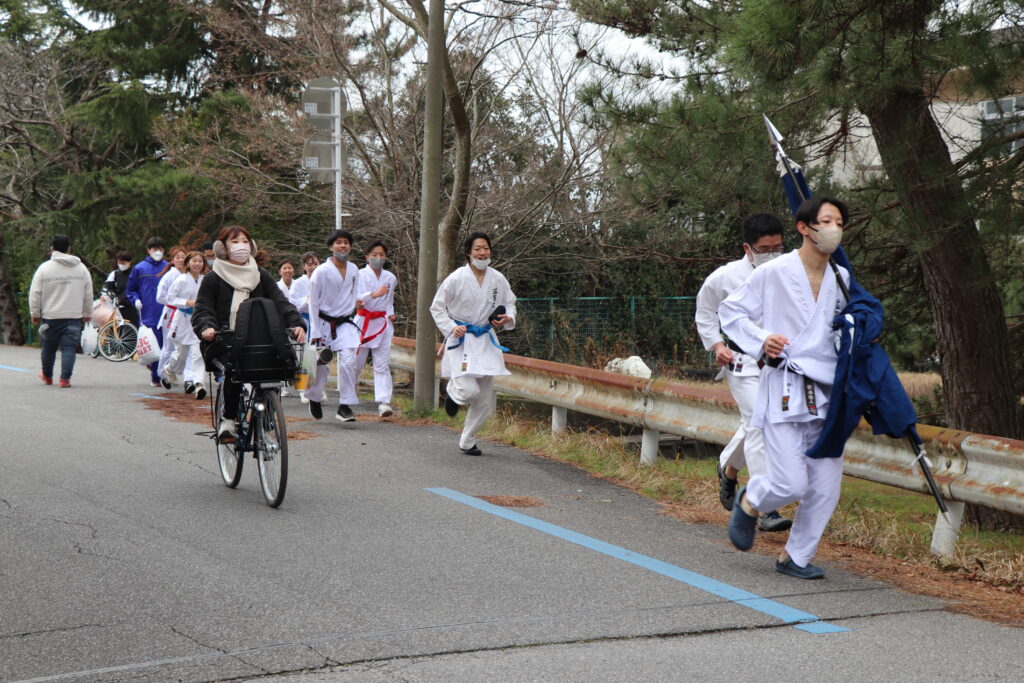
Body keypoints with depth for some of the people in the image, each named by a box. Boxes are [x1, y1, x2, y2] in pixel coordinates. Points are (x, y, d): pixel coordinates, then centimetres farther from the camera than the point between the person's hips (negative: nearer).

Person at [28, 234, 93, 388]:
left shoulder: (44, 268, -3)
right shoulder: (81, 268, 4)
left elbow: (35, 294, -2)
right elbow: (88, 295, 10)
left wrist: (35, 313, 9)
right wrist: (87, 314, 20)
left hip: (50, 317, 0)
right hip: (74, 317, 0)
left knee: (48, 347, 15)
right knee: (69, 348, 0)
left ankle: (47, 376, 31)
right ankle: (65, 379, -8)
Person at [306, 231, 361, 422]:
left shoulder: (354, 270, 4)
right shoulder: (321, 271, -11)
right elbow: (313, 303, -8)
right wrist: (315, 332, -10)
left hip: (345, 322, 3)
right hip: (324, 322, -3)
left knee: (348, 362, -14)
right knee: (320, 364, 5)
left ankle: (345, 406, -11)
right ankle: (314, 398, 31)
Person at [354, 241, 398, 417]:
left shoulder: (390, 278, 11)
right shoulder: (360, 275, -3)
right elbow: (354, 298, -17)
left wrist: (390, 313, 7)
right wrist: (374, 294, -31)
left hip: (383, 323, 3)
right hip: (363, 322, -3)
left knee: (382, 364, -6)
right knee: (356, 362, 4)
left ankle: (383, 402, -14)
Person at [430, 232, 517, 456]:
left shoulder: (498, 280, 0)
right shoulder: (456, 278, -11)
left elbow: (510, 303, 14)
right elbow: (437, 307, -2)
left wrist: (507, 318, -7)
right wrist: (451, 328, -16)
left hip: (486, 341, 4)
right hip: (461, 339, -4)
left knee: (485, 399, 6)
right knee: (469, 390, -20)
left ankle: (468, 441, 25)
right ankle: (451, 391, 19)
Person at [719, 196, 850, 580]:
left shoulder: (842, 279, 10)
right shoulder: (774, 273, -6)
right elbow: (730, 312, 1)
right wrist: (760, 340, -14)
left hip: (827, 393, 5)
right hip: (785, 390, -5)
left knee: (826, 486, 3)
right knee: (790, 483, -11)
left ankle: (796, 557, 21)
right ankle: (749, 501, 23)